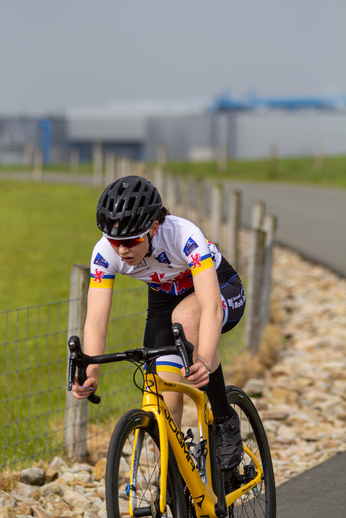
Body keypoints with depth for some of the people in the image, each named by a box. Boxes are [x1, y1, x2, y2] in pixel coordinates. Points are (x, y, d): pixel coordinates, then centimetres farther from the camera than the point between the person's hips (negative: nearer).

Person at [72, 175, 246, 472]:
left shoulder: (184, 236, -37)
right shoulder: (105, 253, -25)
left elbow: (211, 308, -47)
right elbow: (96, 319, -29)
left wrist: (204, 361, -63)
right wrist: (90, 373, -46)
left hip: (221, 291, -4)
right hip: (164, 300, 4)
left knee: (184, 317, -38)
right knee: (166, 394, -13)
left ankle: (225, 420, -20)